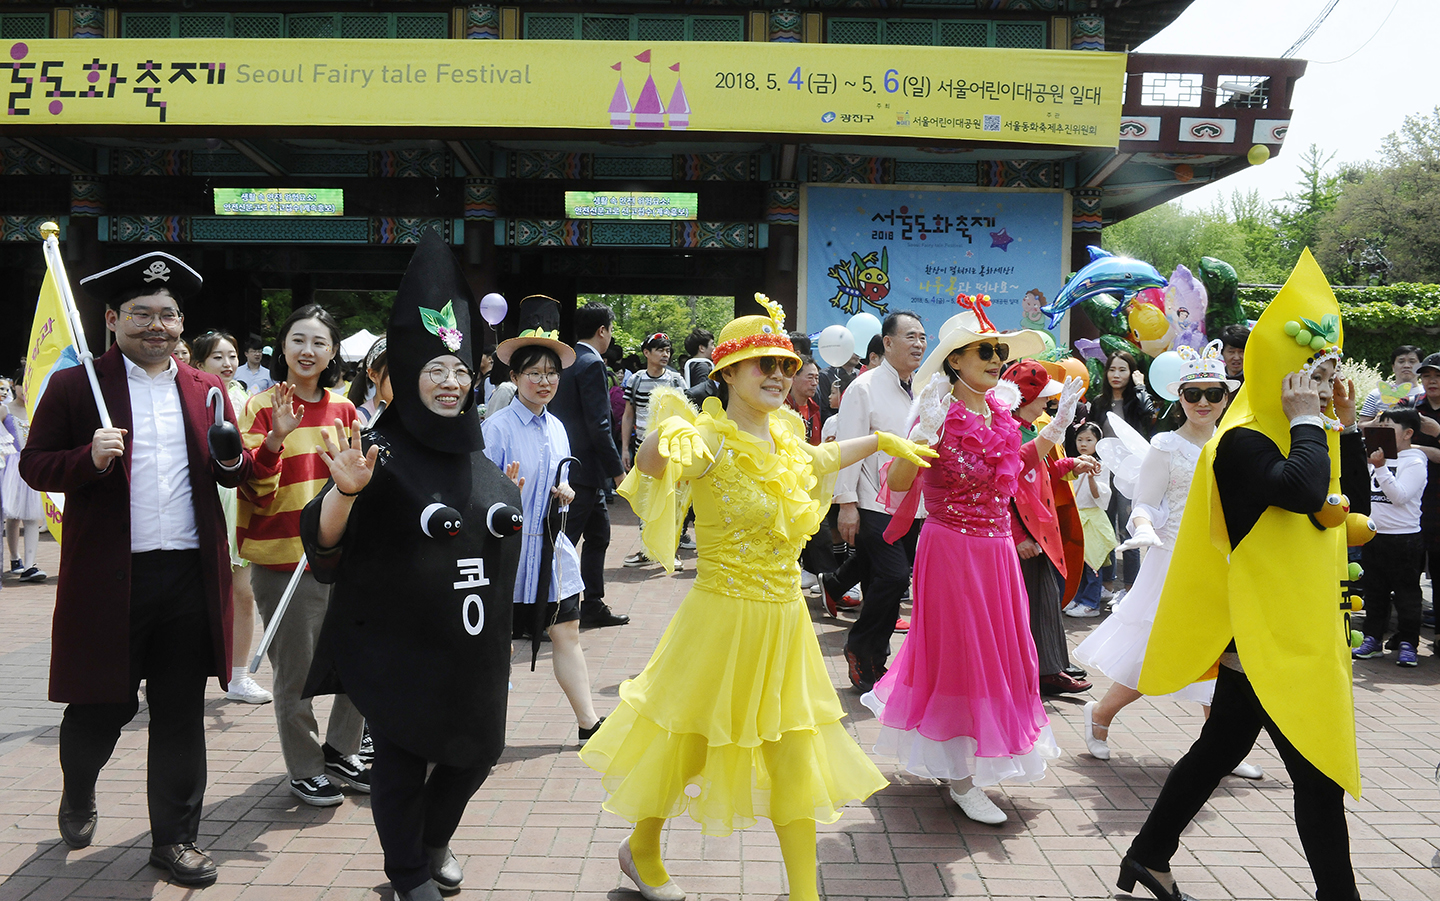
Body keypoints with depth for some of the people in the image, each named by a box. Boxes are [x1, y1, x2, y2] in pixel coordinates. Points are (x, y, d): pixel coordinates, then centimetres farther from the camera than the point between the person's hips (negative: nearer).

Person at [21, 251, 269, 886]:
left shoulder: (206, 390, 11)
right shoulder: (73, 386, 0)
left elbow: (235, 476, 15)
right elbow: (34, 467, 0)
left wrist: (233, 460, -8)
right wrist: (89, 458, -19)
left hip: (190, 577, 3)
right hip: (107, 578, -2)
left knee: (181, 714, 9)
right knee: (101, 707, 11)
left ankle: (174, 838, 23)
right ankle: (78, 794, 44)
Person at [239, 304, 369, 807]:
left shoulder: (343, 410, 9)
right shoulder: (262, 406, -6)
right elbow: (254, 488, -13)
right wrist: (275, 438, -26)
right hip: (283, 559, -5)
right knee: (296, 671, 4)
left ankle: (340, 751, 28)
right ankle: (304, 768, 21)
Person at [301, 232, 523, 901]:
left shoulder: (477, 452, 6)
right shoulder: (383, 451, -12)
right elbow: (324, 541, -21)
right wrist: (344, 491, -39)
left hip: (474, 646, 6)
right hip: (401, 646, -6)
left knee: (477, 750, 17)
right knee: (403, 761, 7)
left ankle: (434, 844, 45)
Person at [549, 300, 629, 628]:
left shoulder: (566, 360, 11)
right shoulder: (592, 364, -15)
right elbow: (598, 424, -20)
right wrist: (617, 469, -14)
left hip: (569, 463, 9)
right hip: (584, 468, -9)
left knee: (598, 534, 18)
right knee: (566, 540, -4)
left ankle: (593, 606, 25)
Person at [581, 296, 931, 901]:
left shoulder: (782, 434, 5)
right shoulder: (712, 441, -18)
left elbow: (818, 458, 29)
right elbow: (651, 463, -39)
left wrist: (880, 440, 32)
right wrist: (661, 444, -59)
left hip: (784, 617, 6)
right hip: (724, 617, -6)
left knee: (795, 758, 10)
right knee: (687, 741, 12)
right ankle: (642, 851, 39)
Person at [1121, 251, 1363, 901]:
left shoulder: (1283, 437, 12)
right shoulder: (1243, 442, -17)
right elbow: (1303, 489, -34)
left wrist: (1343, 429, 6)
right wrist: (1307, 421, -19)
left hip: (1289, 635, 10)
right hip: (1264, 637, -10)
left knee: (1218, 749, 15)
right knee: (1319, 773, -3)